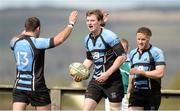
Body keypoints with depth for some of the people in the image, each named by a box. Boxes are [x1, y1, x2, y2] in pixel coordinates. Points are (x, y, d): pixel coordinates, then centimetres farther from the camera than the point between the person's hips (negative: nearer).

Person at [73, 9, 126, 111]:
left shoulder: (109, 36, -12)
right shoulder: (87, 39, 10)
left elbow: (122, 56, -15)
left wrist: (107, 74, -20)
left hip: (112, 80, -6)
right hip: (96, 80, 6)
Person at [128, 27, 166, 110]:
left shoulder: (156, 52, -5)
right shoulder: (132, 53, 16)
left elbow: (160, 73, -17)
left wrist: (140, 72, -19)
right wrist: (129, 90, 25)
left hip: (152, 93, -4)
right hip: (136, 93, 4)